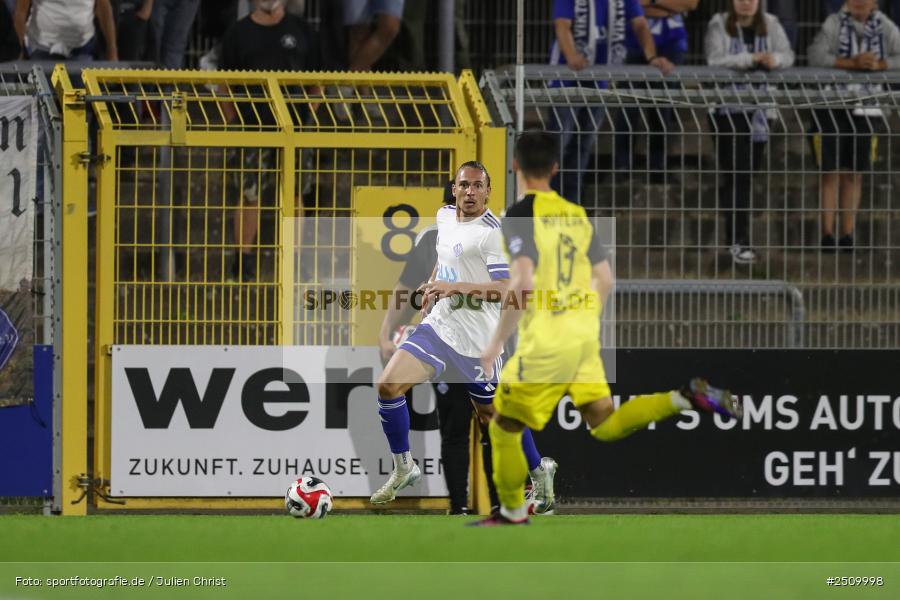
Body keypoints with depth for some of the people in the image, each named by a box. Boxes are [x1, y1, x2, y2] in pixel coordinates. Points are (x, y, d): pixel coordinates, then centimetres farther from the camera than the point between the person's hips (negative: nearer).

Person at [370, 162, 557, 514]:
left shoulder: (492, 232, -17)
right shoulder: (445, 216, 9)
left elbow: (508, 287, -24)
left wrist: (457, 287, -30)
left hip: (474, 336, -6)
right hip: (439, 324, 6)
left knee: (492, 413, 6)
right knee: (388, 386, -9)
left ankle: (539, 472, 30)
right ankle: (403, 469, 6)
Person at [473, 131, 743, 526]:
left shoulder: (521, 214, -12)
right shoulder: (576, 214, 10)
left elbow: (523, 284, -22)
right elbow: (605, 280, 15)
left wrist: (497, 342, -14)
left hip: (546, 342, -7)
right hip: (585, 336, 7)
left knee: (504, 426, 8)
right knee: (605, 426, 11)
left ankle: (513, 512, 15)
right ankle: (685, 398, -5)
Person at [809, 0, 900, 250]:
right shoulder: (834, 24, -5)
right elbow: (816, 56, -17)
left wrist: (879, 64, -22)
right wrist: (851, 63, -27)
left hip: (865, 109, 3)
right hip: (832, 105, -3)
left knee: (854, 173, 8)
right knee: (831, 171, -2)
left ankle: (847, 234, 15)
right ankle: (827, 234, 1)